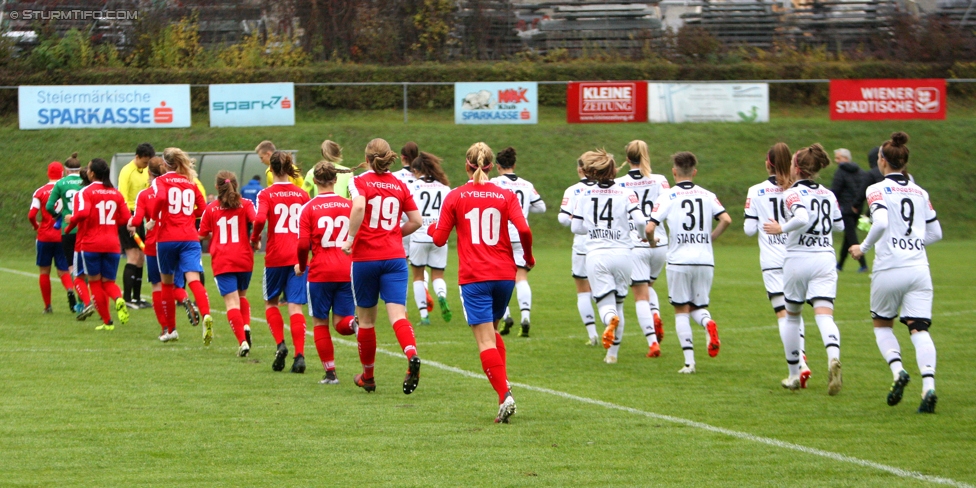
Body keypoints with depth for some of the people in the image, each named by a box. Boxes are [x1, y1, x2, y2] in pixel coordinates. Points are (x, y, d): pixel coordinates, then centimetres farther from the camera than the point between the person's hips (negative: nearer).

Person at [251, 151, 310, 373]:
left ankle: (280, 344, 0)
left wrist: (254, 239, -1)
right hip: (298, 257, 2)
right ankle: (299, 354, -13)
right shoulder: (302, 194, 5)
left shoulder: (266, 194, -3)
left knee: (271, 302, 18)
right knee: (295, 306, 0)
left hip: (275, 256, -2)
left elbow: (260, 219, -19)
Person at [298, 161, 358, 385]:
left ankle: (330, 372, 8)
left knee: (320, 323, 11)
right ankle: (355, 322, -30)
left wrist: (302, 265, 8)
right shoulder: (349, 205, 4)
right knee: (342, 323, 5)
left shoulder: (309, 208, -4)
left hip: (321, 272, -2)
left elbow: (303, 243, -10)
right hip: (347, 271, 2)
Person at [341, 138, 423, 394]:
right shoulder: (400, 185, 8)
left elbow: (359, 206, -23)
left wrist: (351, 238, -14)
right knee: (397, 314, -8)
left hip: (365, 257, -2)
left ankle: (367, 377, 23)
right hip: (395, 257, 2)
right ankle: (412, 356, -37)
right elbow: (416, 220, 9)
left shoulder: (360, 182, -3)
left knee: (366, 318, 12)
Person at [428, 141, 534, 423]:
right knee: (492, 330, 24)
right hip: (505, 274, 3)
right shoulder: (505, 196, 3)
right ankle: (503, 380, 13)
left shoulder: (455, 197, 0)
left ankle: (505, 395, -21)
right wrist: (528, 257, 7)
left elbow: (439, 239, 1)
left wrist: (432, 228, 23)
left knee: (485, 340, -6)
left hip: (474, 277, -3)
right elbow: (523, 229, -10)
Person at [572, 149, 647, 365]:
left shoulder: (585, 195, 3)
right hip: (622, 254, 0)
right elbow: (639, 220, -13)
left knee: (605, 304, 0)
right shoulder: (626, 194, -2)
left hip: (596, 256, 0)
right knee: (618, 303, 16)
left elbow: (576, 227, 6)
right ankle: (613, 353, 16)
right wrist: (644, 236, 9)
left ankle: (610, 319, -37)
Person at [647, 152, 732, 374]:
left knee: (682, 311, 7)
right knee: (698, 307, 16)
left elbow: (650, 228, -10)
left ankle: (689, 361, -2)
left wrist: (652, 243, 12)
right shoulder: (707, 195, 7)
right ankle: (708, 323, -21)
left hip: (679, 261, -2)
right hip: (705, 261, 3)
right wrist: (710, 238, 11)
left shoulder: (667, 197, -2)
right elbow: (726, 220, -5)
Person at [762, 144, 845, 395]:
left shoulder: (793, 193, -7)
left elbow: (801, 218, -25)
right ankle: (833, 358, -40)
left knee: (791, 317, 16)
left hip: (798, 259, -3)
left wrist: (781, 228, -11)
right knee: (824, 315, -10)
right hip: (825, 259, 3)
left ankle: (794, 375, 23)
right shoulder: (828, 194, 10)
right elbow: (839, 225, 18)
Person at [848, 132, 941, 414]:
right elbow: (935, 233, 16)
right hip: (919, 269, 3)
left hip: (889, 270, -3)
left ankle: (897, 370, -6)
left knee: (882, 324, 18)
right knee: (919, 330, -2)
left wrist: (864, 248, -7)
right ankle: (928, 386, -22)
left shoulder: (878, 190, -4)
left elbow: (881, 222, -21)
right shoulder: (920, 192, 12)